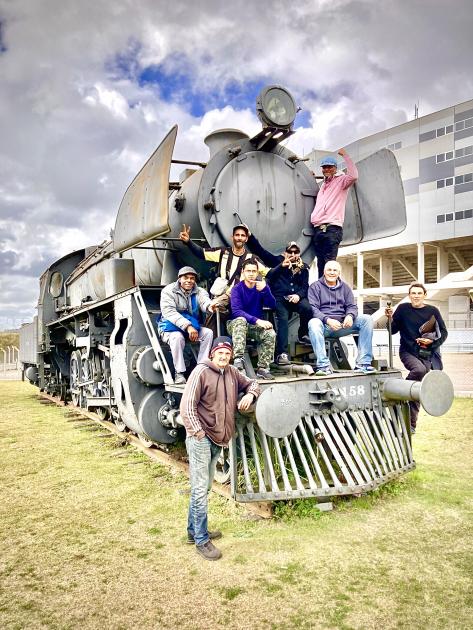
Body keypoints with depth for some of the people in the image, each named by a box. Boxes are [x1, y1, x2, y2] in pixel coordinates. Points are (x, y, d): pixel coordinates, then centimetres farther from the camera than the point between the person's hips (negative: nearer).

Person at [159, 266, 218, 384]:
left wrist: (210, 306, -51)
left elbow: (204, 301, -22)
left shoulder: (199, 291, 2)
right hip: (170, 327, -4)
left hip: (192, 325, 4)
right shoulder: (168, 291, -9)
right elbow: (169, 312, -23)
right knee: (177, 337, -36)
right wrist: (188, 326, -35)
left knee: (208, 332, -20)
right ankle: (179, 373, -26)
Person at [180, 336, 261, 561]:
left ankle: (194, 531, 33)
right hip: (201, 439, -8)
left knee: (204, 488, 18)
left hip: (218, 440, 8)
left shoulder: (232, 373, 9)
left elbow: (251, 383, 26)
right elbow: (187, 405, -16)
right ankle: (201, 540, 8)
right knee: (200, 490, -3)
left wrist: (250, 394, 3)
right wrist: (198, 432, -21)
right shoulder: (201, 372, -12)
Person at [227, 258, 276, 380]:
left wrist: (265, 290, -27)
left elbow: (272, 305, -10)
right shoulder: (237, 289, -6)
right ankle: (238, 360, -47)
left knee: (270, 333, -26)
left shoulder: (262, 286, 5)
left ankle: (263, 368, -18)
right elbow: (236, 311, -21)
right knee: (240, 320, -36)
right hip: (237, 324, -3)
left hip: (256, 325, 3)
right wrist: (257, 320, -33)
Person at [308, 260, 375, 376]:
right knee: (313, 323, -38)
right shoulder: (315, 287, 7)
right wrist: (328, 320, -23)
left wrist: (350, 316, -13)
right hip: (324, 325, -4)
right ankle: (323, 366, -41)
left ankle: (363, 364, -21)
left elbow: (352, 306, 13)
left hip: (342, 325, 4)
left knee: (366, 319, -17)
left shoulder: (345, 287, 20)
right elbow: (312, 308, -6)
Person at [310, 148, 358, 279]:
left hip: (332, 229, -7)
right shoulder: (322, 185, 28)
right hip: (318, 229, 7)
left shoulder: (341, 180, 6)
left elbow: (353, 175, -15)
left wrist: (345, 155, -9)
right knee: (320, 264, 6)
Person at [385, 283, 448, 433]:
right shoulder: (403, 308, 0)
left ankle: (411, 424, 12)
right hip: (407, 352, -2)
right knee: (419, 369, -34)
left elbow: (444, 332, 7)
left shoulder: (432, 311, 3)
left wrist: (432, 341, -10)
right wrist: (390, 318, -15)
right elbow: (393, 330, 4)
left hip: (425, 354, 2)